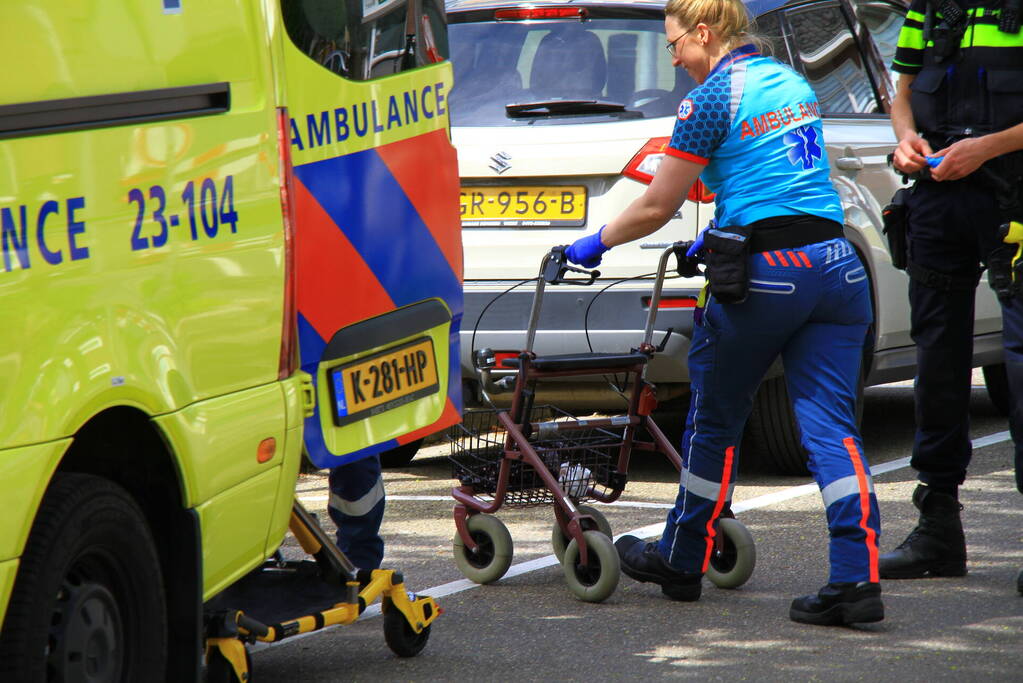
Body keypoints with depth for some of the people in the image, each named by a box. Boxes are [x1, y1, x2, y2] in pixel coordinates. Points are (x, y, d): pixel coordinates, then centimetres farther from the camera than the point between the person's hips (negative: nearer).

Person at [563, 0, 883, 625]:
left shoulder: (712, 99, -5)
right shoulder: (793, 83, 16)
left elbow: (657, 208, -1)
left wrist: (596, 243, 15)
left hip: (766, 276, -6)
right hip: (837, 264, 6)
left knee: (716, 420, 13)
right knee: (832, 426, 1)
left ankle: (682, 562, 27)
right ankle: (860, 579, -11)